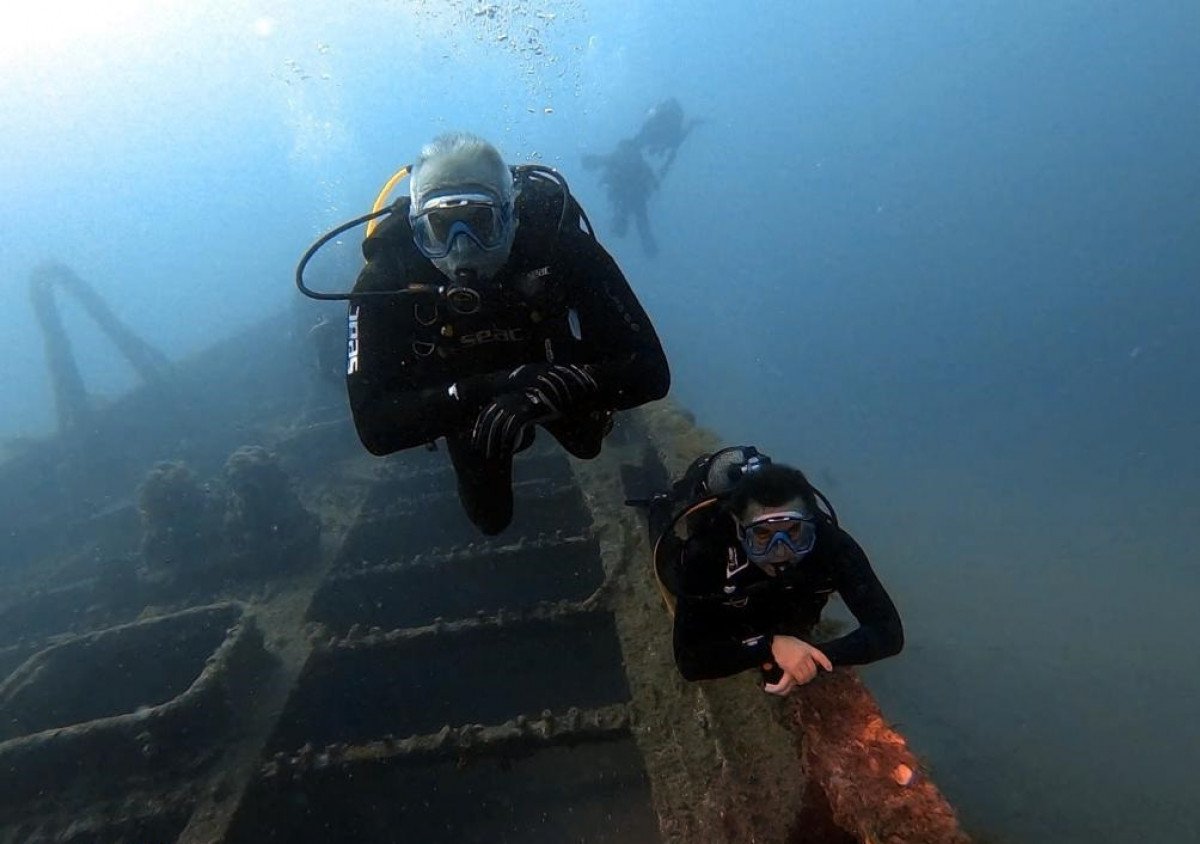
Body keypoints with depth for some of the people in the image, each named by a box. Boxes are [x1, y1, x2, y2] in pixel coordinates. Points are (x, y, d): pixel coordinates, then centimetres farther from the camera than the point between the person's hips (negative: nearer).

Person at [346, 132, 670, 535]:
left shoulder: (562, 248, -37)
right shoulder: (385, 282, -35)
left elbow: (651, 369, -39)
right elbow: (374, 427, -38)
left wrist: (554, 389, -55)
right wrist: (475, 394, -52)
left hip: (552, 380, 1)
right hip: (465, 408, 0)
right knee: (491, 518, 21)